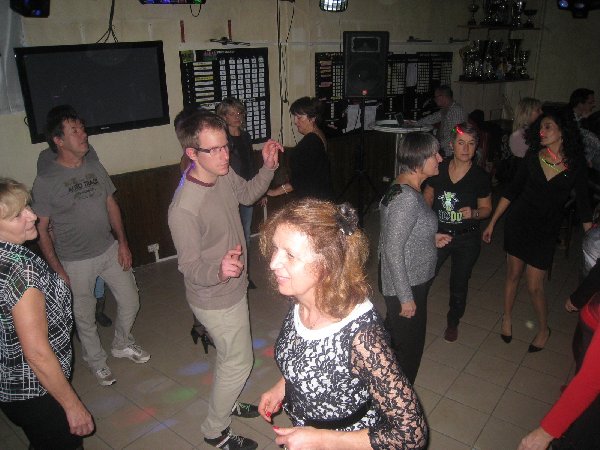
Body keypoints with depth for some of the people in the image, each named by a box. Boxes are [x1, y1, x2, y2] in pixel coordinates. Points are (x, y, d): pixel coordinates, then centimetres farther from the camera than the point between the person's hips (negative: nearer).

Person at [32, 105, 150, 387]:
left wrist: (122, 243, 3)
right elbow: (41, 229, -11)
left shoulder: (94, 166, 0)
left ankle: (122, 345, 42)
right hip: (75, 263, -5)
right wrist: (57, 270, -12)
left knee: (130, 302, 14)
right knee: (85, 317, 12)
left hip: (109, 250, 5)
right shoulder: (45, 181, -16)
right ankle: (96, 360, 38)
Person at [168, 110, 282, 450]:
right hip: (216, 301, -8)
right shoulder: (184, 208, -34)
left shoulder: (223, 175, -11)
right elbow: (190, 268, -26)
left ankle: (226, 403, 55)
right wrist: (219, 271, -47)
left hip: (233, 289, 8)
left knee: (230, 356, 28)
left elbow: (248, 194, 12)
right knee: (239, 363, 9)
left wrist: (268, 167, -5)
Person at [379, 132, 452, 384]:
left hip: (413, 281, 10)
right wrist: (406, 297, -21)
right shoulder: (407, 198, -27)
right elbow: (393, 251, -27)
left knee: (395, 337, 26)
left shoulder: (406, 189, 3)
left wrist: (431, 239, 8)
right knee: (409, 346, 10)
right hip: (406, 286, -10)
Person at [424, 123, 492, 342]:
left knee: (459, 284, 18)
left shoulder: (480, 176, -12)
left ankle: (453, 322, 42)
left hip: (467, 239, 0)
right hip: (438, 234, 1)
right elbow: (427, 199, 4)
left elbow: (486, 208, -1)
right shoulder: (439, 169, -8)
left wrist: (473, 213, -23)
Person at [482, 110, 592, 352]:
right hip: (518, 222, 2)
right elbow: (512, 191, 1)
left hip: (546, 230, -1)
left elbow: (583, 204, -2)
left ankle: (543, 328, 29)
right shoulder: (533, 157, -4)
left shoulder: (576, 164, -7)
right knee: (513, 274, 13)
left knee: (534, 286, 3)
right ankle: (507, 317, 37)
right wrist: (492, 223, 2)